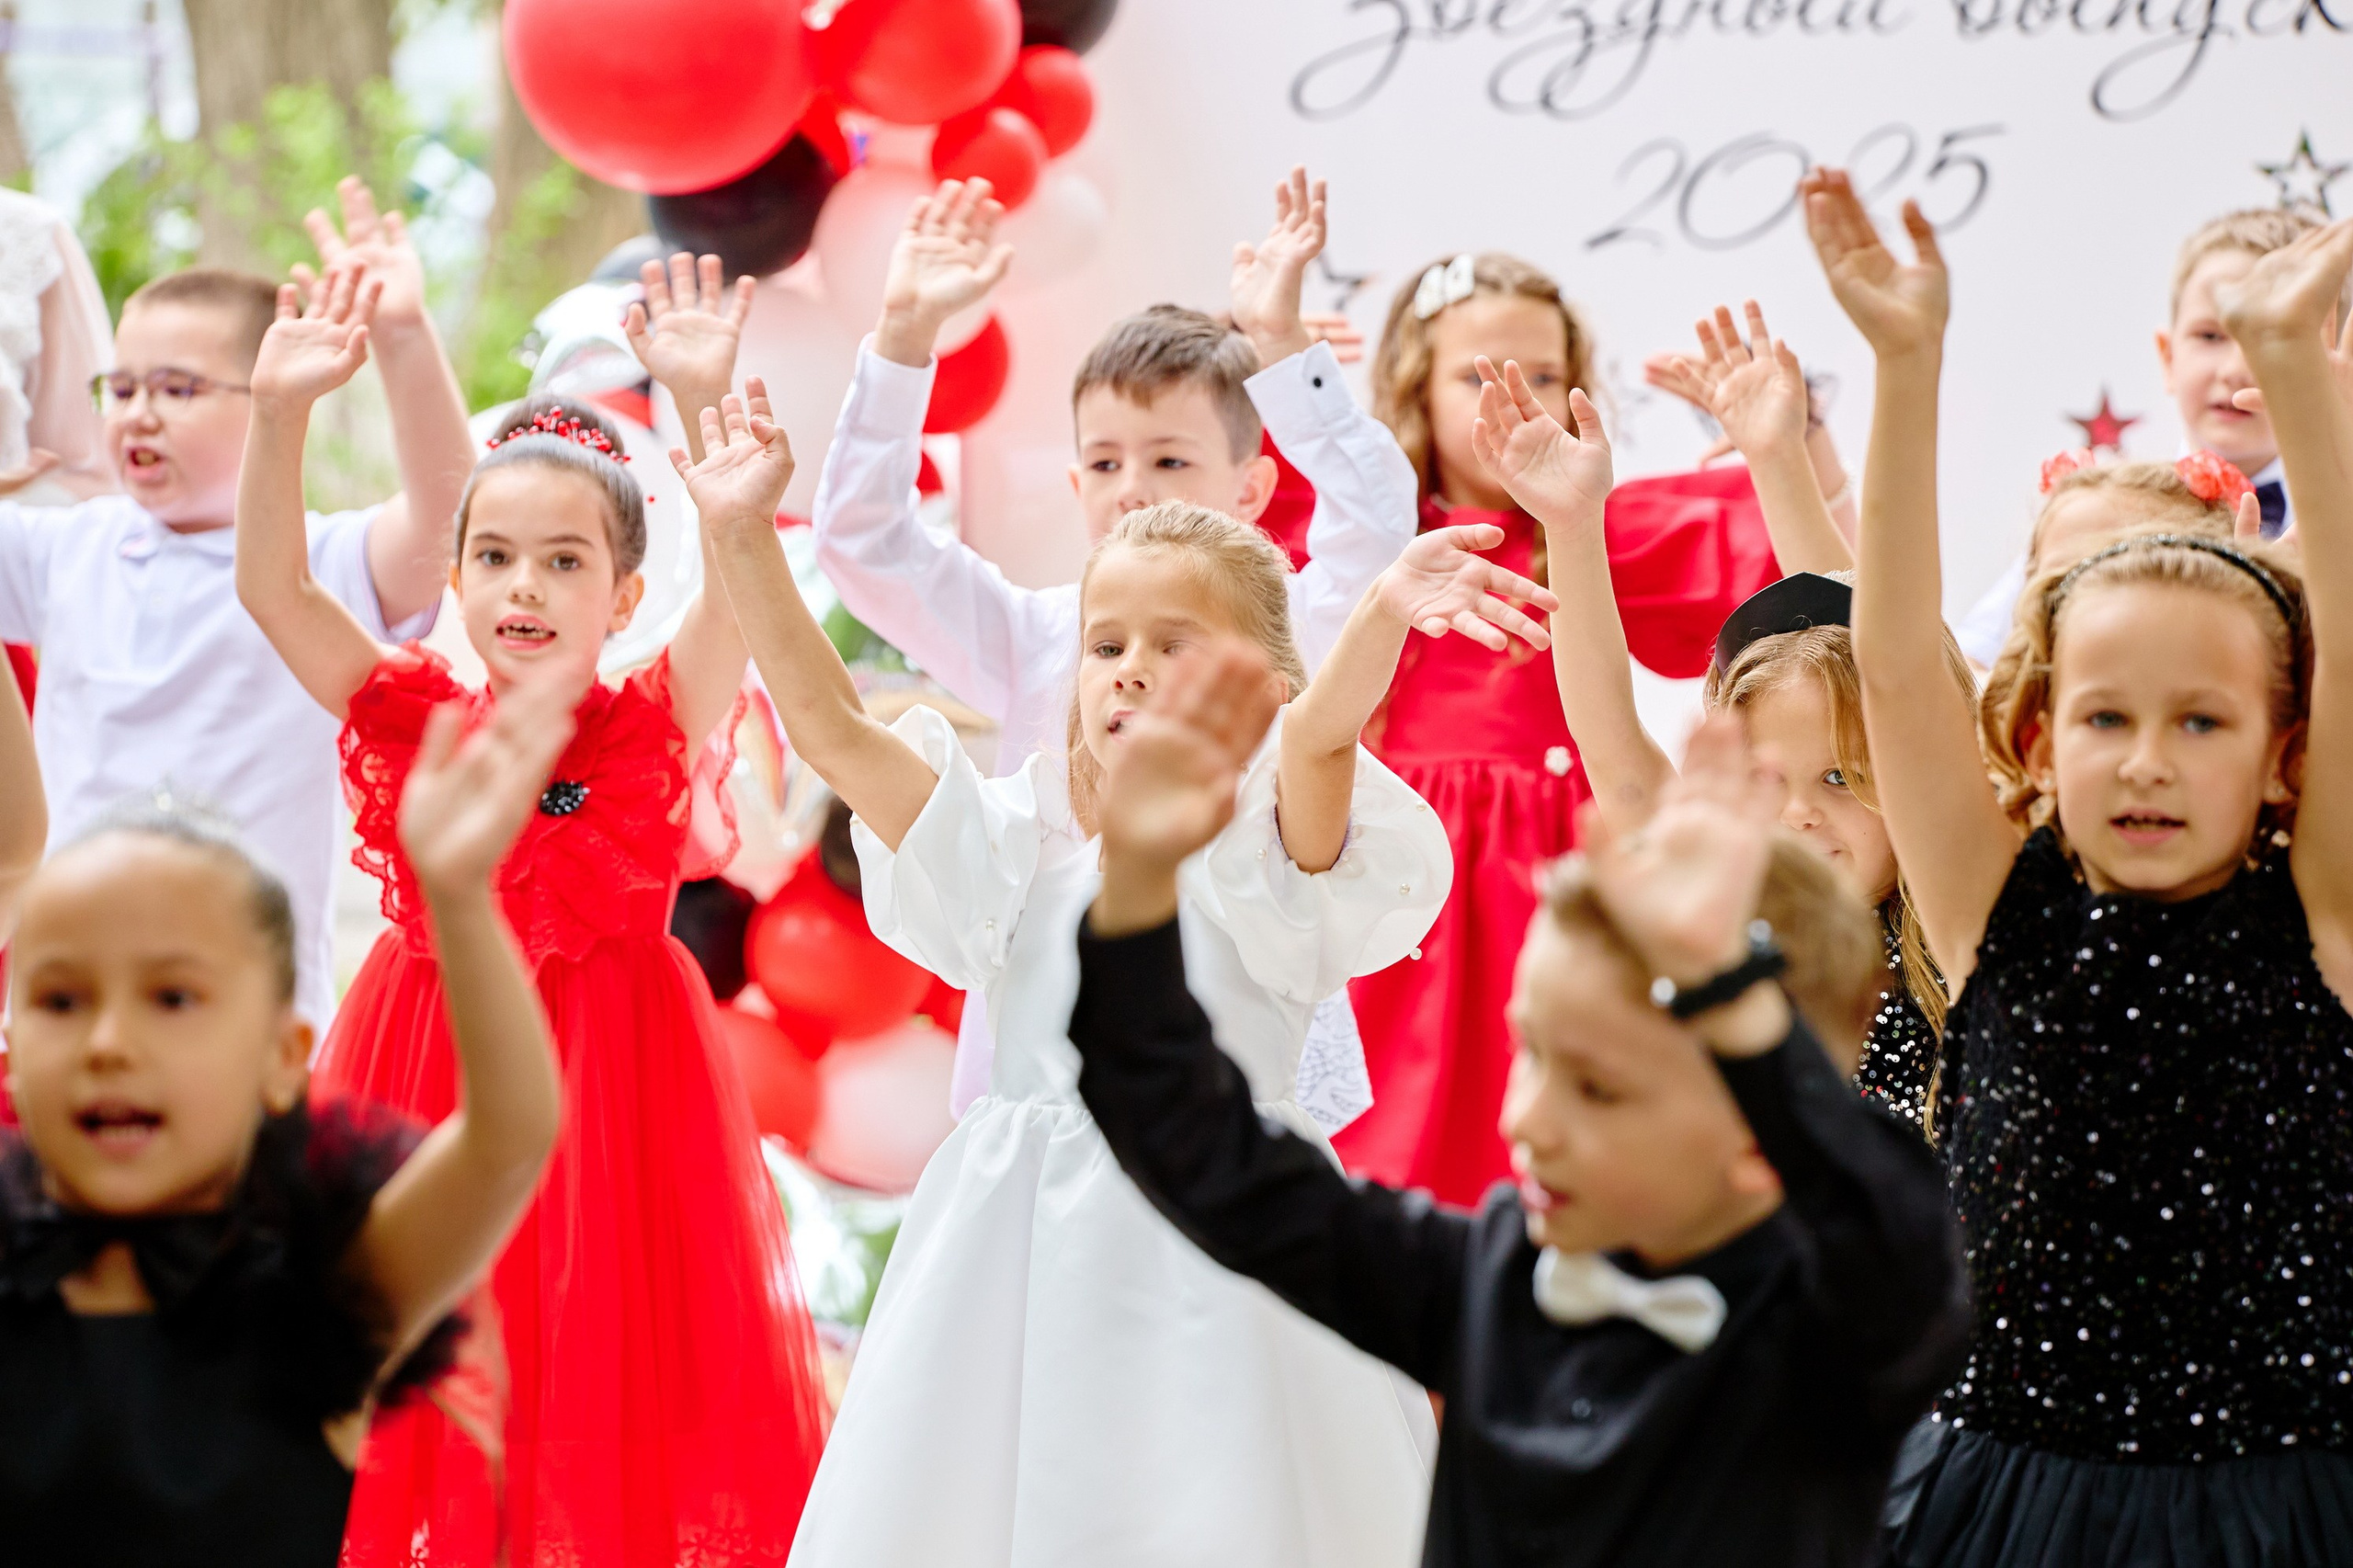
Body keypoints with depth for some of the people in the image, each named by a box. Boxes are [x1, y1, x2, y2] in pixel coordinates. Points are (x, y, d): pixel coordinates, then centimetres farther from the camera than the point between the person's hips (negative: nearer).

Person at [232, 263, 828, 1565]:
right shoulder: (415, 722, 1)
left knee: (602, 1383, 0)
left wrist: (704, 404, -30)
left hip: (607, 1088, -2)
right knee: (421, 1397, 4)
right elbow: (271, 586, -7)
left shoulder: (653, 726, -4)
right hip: (428, 1084, 2)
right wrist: (280, 415, -21)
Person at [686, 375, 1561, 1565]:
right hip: (1019, 1263, 4)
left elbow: (1318, 733, -21)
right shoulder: (1027, 848, 10)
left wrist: (1383, 615, -41)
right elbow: (831, 731, 4)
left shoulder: (1270, 855, 0)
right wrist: (746, 542, -3)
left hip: (1208, 1260, -4)